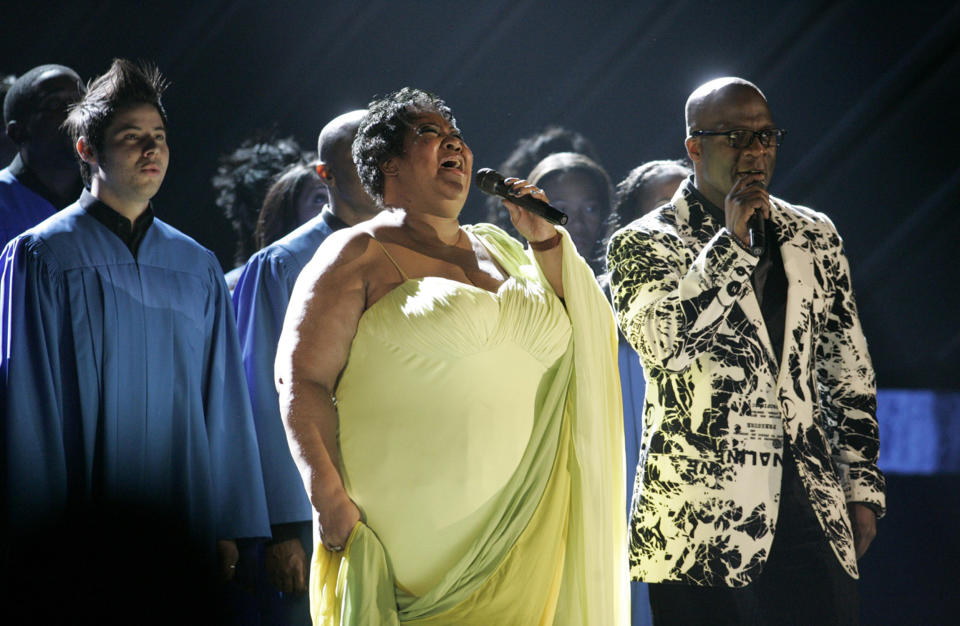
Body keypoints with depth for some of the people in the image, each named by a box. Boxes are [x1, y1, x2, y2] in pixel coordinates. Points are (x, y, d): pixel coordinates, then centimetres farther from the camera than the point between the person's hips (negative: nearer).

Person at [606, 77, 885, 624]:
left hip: (814, 512, 4)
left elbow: (850, 372, 18)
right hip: (701, 519, -3)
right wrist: (731, 242, -15)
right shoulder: (644, 243, 2)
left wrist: (862, 489, 12)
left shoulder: (815, 237, 15)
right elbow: (661, 343, -17)